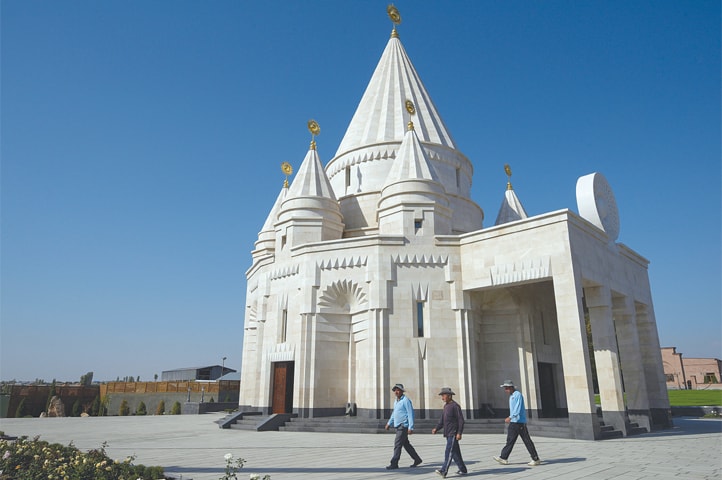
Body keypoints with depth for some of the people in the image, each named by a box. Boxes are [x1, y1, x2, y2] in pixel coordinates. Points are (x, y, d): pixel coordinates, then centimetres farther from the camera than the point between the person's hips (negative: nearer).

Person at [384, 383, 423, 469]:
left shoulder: (406, 400, -13)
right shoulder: (396, 401, 14)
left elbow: (410, 414, -16)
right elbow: (394, 413, 25)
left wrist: (410, 427, -20)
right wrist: (389, 423, 23)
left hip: (403, 426, -9)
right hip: (398, 426, 9)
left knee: (397, 444, -8)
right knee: (406, 444, 15)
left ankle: (394, 463, -3)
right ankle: (417, 459, 26)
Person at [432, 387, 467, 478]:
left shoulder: (455, 406, -11)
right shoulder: (446, 406, 14)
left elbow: (461, 420, -14)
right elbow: (442, 420, 16)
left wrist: (459, 433, -19)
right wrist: (436, 428, 3)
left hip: (453, 434, -9)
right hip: (448, 434, 9)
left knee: (449, 452, -12)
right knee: (455, 453, 13)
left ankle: (444, 471, -15)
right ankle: (463, 470, 23)